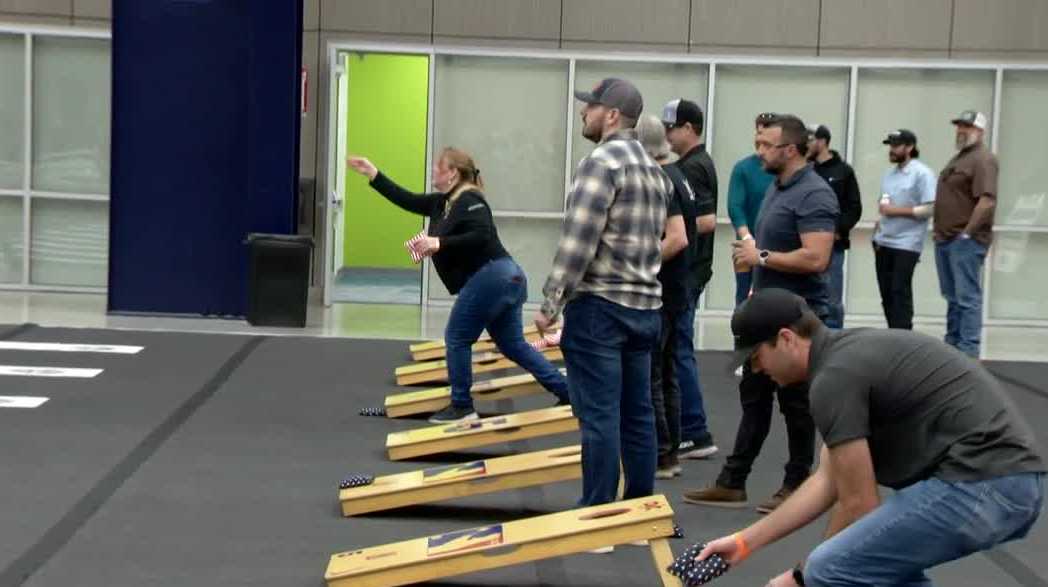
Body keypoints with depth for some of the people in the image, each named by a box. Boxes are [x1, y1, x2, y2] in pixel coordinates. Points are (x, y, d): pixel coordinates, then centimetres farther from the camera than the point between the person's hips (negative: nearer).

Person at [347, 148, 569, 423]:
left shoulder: (468, 201, -11)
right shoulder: (443, 202, 17)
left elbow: (482, 236, -24)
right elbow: (407, 200, 20)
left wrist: (440, 243, -24)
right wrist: (372, 174, 19)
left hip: (490, 278, -10)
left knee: (457, 339, 0)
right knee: (513, 345, 12)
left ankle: (462, 407, 9)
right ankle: (568, 393, 10)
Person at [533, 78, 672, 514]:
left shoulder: (602, 162, -11)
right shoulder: (655, 170, 16)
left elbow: (578, 241, -17)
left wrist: (551, 303, -12)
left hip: (599, 305, -8)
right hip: (646, 306, 8)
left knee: (599, 416, -6)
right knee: (638, 414, 11)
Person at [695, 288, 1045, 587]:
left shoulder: (834, 378, -10)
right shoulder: (851, 352, 21)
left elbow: (859, 505, -7)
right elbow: (828, 483, 26)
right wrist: (745, 541, 27)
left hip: (978, 487, -11)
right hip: (1016, 483, 11)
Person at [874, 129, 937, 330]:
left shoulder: (922, 174, -8)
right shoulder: (889, 174, 15)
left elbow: (929, 209, -14)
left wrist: (897, 211, -17)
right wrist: (877, 234, 11)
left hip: (906, 245, -7)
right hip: (884, 243, 7)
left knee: (900, 293, -9)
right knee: (886, 293, 8)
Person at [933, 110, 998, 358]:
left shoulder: (983, 159, -11)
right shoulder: (959, 157, 20)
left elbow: (987, 201, -22)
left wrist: (967, 233, -21)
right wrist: (939, 231, 16)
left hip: (966, 240, -10)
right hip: (945, 238, 10)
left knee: (967, 297, -8)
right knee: (953, 298, 14)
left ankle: (968, 352, -8)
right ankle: (952, 345, 21)